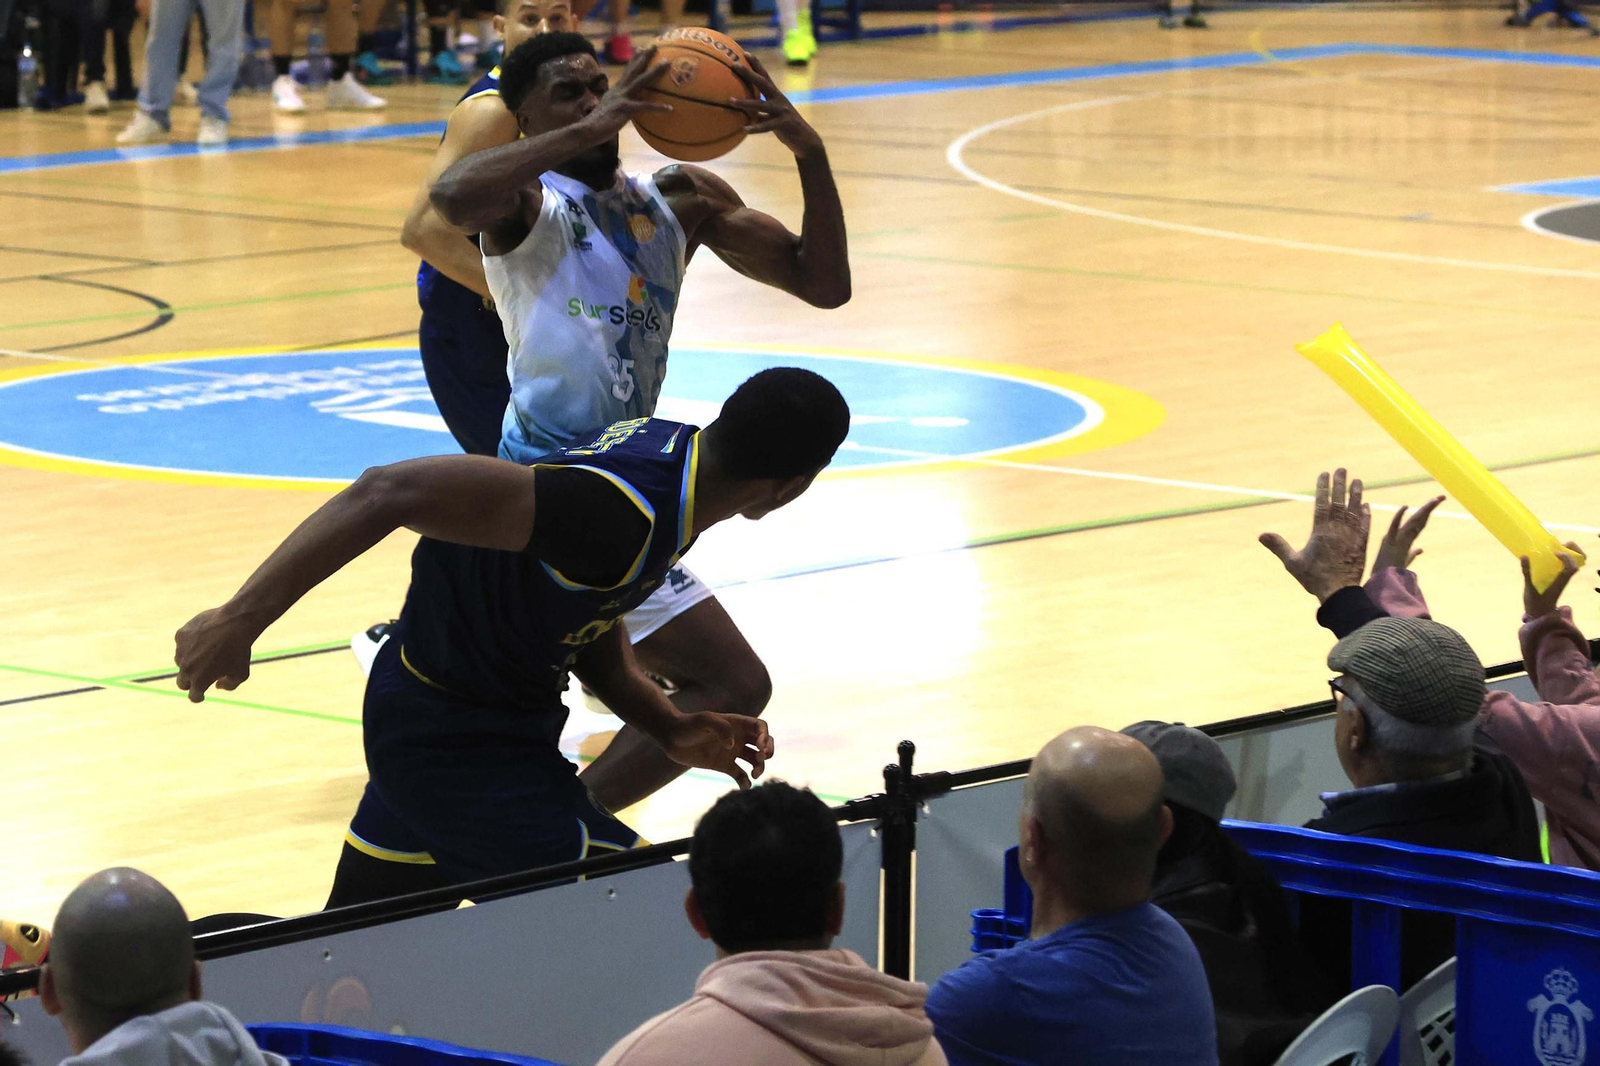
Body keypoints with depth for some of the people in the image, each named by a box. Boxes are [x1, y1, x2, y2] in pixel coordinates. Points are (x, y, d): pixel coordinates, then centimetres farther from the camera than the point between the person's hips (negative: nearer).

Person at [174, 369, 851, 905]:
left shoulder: (667, 444, 0)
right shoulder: (623, 515, -31)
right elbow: (391, 493, -35)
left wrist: (671, 732, 2)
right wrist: (239, 620, -34)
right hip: (456, 746, -10)